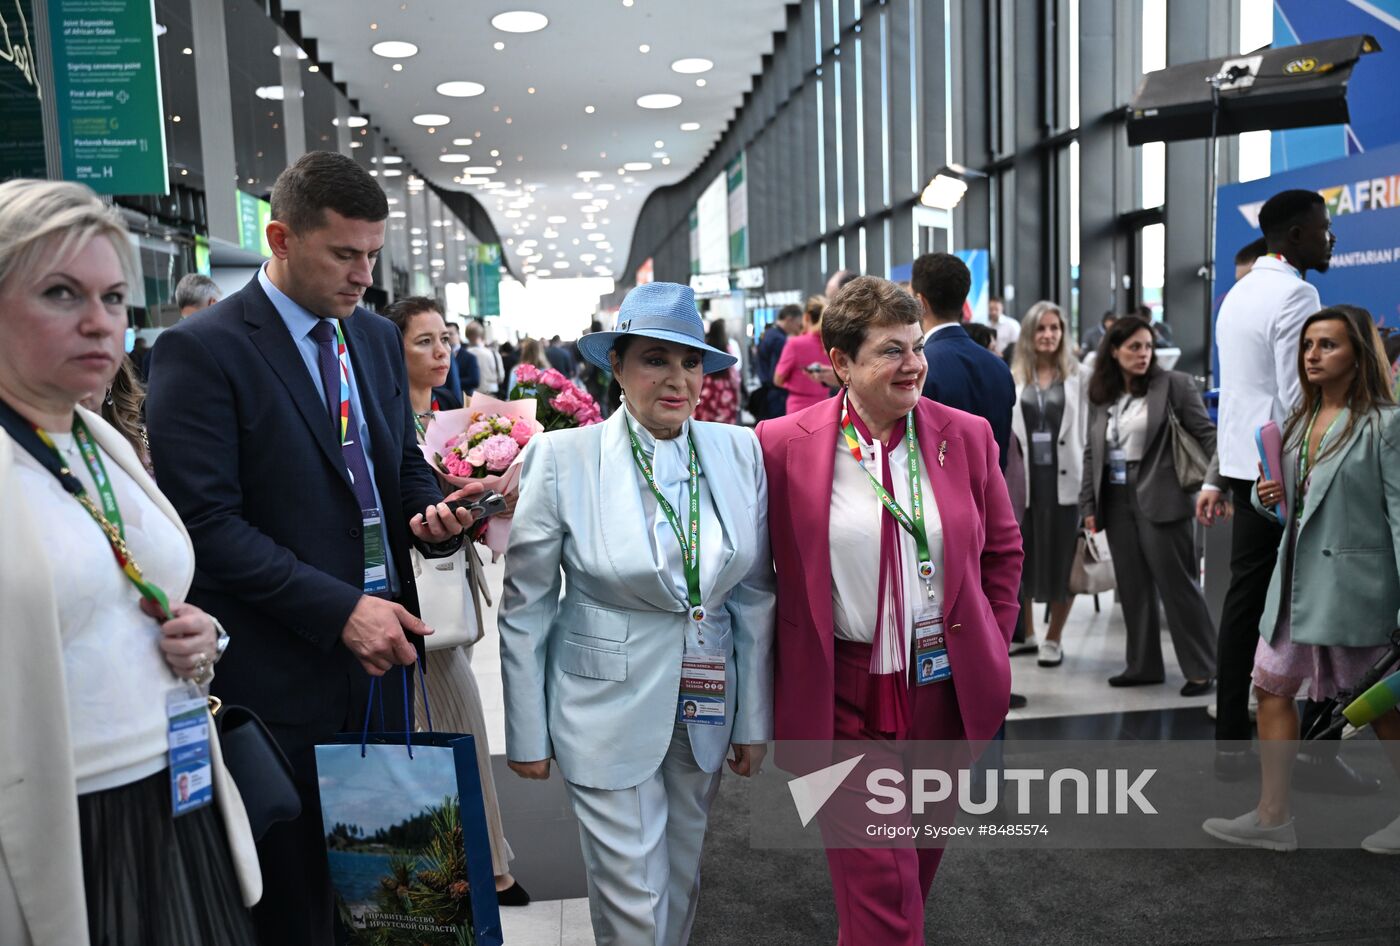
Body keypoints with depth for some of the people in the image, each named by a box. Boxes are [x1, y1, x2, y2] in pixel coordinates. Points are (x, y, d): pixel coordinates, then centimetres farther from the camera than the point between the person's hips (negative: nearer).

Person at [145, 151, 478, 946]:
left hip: (382, 646, 6)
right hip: (284, 667, -5)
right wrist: (339, 609, -20)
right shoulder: (202, 350, -11)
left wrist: (432, 511, -5)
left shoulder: (379, 338, 10)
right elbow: (206, 521, -16)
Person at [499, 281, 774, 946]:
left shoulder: (740, 452, -5)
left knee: (681, 879, 21)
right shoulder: (561, 458, -14)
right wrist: (527, 735, -3)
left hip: (706, 710, 3)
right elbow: (525, 611, -6)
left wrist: (754, 718, 4)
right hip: (609, 710, -3)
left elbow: (755, 596, 2)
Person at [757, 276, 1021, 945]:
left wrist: (990, 646, 9)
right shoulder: (783, 445, -9)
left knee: (921, 850, 22)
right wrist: (776, 678, 0)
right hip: (843, 694, -3)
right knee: (878, 878, 0)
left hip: (944, 686, 4)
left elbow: (1002, 547, 12)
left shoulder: (966, 435, 0)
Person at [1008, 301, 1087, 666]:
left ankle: (1053, 639, 20)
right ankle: (1025, 633, 23)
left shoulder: (1079, 377, 2)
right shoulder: (1012, 378, 6)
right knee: (1021, 557, 6)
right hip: (1024, 479, 1)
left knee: (1062, 557, 5)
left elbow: (1088, 429, 0)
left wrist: (1089, 479, -5)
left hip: (1065, 478, -1)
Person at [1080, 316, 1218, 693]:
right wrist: (1089, 504, 10)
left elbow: (1206, 434, -6)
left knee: (1177, 584, 0)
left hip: (1159, 500, -5)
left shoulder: (1174, 385, -4)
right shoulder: (1100, 396, 10)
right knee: (1133, 587, 10)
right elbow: (1091, 452, 12)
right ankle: (1143, 665, 21)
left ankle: (1201, 668, 12)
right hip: (1117, 500, 5)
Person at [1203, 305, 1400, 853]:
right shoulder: (1299, 421, 11)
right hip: (1296, 577, 7)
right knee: (1272, 687, 7)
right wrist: (1266, 495, -5)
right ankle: (1273, 817, 16)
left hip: (1352, 581, -7)